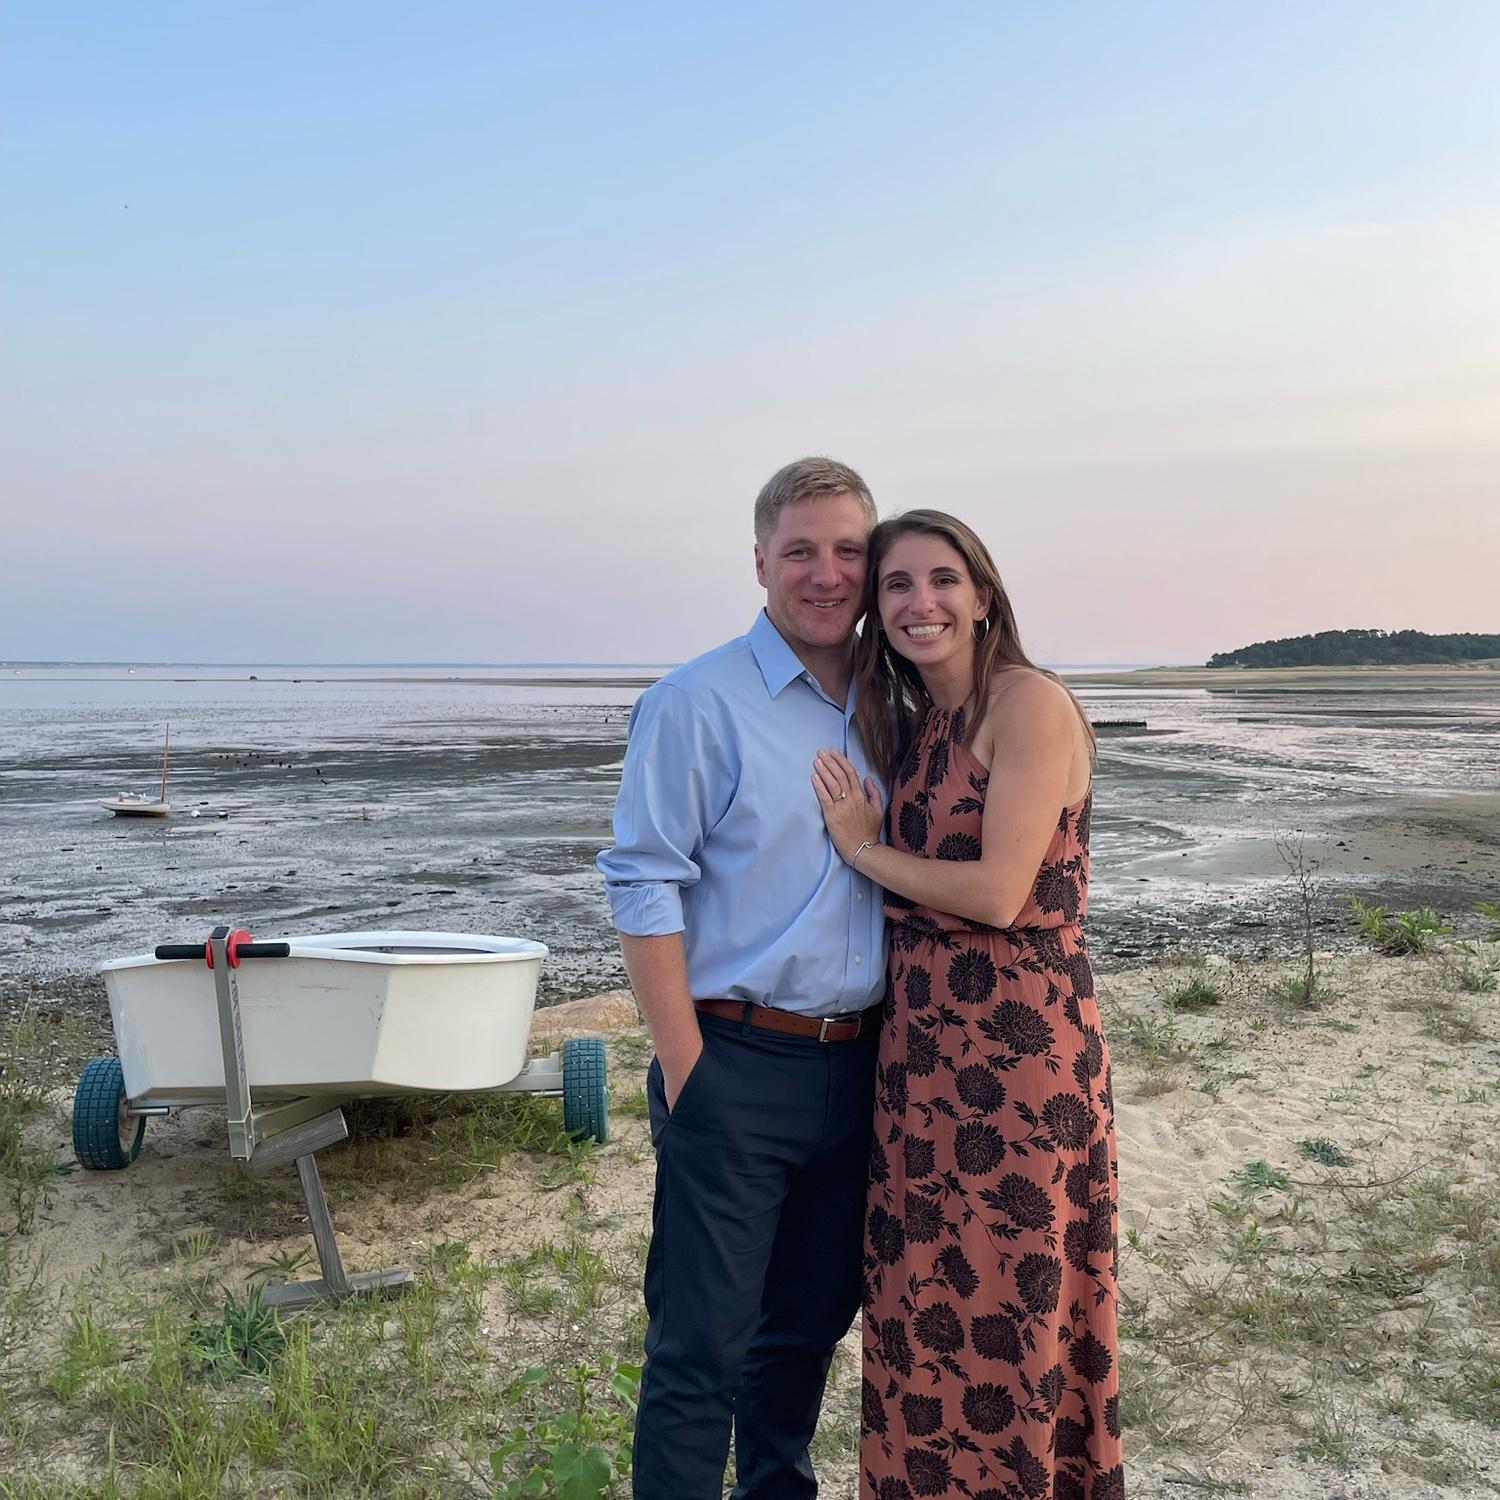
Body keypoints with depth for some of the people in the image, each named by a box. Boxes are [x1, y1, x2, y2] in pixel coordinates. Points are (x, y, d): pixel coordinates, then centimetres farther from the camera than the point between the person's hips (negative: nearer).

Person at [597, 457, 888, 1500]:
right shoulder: (698, 704, -9)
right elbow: (644, 891, -12)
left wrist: (891, 1045, 9)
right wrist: (685, 1072, -15)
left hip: (855, 1067, 6)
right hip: (737, 1070, -6)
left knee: (814, 1317, 21)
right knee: (705, 1340, 2)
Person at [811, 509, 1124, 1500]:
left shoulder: (1029, 703, -11)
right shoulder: (909, 725, 12)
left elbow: (998, 892, -19)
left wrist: (864, 849, -7)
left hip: (1020, 1048, -7)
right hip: (922, 1048, 7)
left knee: (1003, 1310, 6)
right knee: (925, 1308, 16)